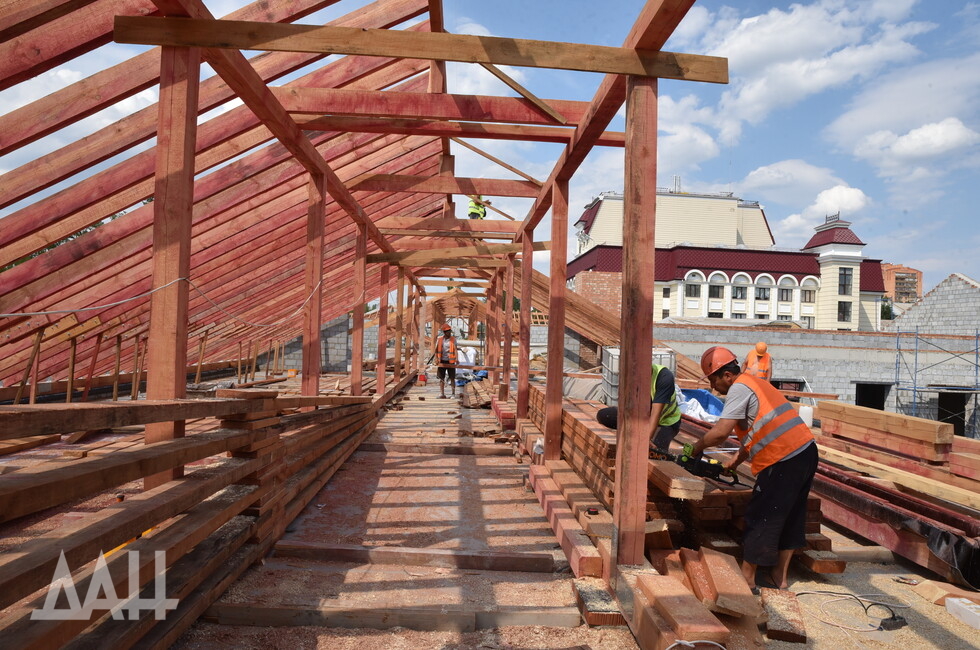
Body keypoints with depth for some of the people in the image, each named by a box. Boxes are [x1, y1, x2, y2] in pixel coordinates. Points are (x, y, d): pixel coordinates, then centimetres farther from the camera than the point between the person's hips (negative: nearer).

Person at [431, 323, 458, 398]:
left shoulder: (453, 339, -1)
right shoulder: (439, 339, 3)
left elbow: (455, 350, -6)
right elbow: (435, 350, 10)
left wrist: (456, 359, -21)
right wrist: (437, 359, -2)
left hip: (450, 361, -2)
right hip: (442, 361, 2)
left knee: (452, 378, 1)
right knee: (442, 378, 5)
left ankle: (453, 393, 8)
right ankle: (442, 393, 12)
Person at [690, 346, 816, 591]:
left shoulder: (739, 388, -11)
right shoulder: (755, 382, 18)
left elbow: (720, 432, -20)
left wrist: (696, 447, -4)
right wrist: (737, 459, 20)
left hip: (784, 461, -10)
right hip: (807, 452, 10)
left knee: (760, 517, 3)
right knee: (791, 516, 18)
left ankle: (747, 577, 14)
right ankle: (780, 575, 30)